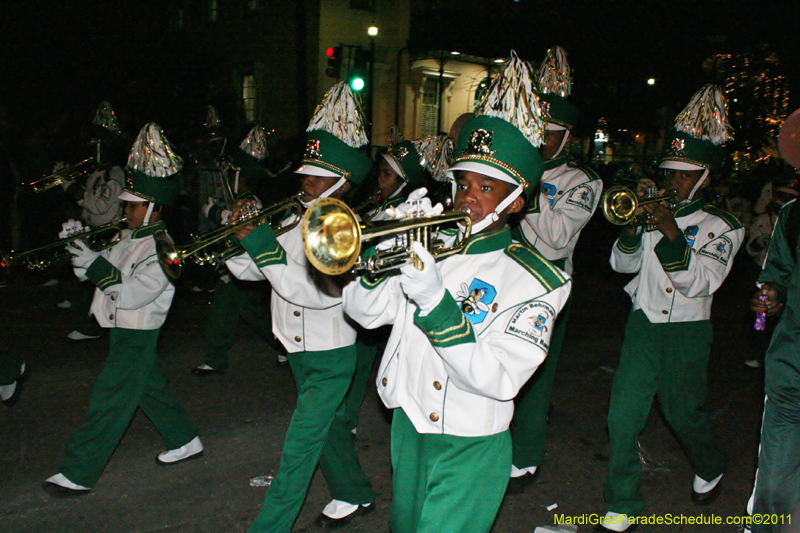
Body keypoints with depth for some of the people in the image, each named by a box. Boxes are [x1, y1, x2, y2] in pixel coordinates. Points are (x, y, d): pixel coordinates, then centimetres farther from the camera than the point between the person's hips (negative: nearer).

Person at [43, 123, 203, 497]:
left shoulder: (163, 250, -20)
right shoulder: (131, 238, 8)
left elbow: (132, 294, -27)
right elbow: (104, 270, 10)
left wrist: (95, 265, -28)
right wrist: (79, 244, -5)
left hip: (137, 336, -9)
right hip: (123, 331, 10)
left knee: (107, 402, -3)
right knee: (149, 389, 21)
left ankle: (77, 474, 6)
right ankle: (184, 441, 37)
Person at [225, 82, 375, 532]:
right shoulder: (297, 221, 3)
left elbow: (314, 293, -32)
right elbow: (247, 271, 6)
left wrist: (263, 245, -31)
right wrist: (241, 233, -13)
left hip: (331, 356, -8)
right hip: (300, 351, 8)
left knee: (300, 446, -4)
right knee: (330, 424, 23)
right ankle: (355, 495, 44)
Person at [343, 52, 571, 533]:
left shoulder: (534, 280, -14)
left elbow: (500, 381, -25)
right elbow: (365, 312, -1)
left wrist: (436, 304, -34)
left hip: (468, 451, -5)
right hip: (408, 427, 6)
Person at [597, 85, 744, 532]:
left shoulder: (723, 226, -4)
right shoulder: (655, 212, 6)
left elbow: (700, 282, -17)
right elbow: (623, 264, 5)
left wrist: (671, 233, -27)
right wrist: (632, 228, -13)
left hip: (687, 332, -3)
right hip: (643, 325, 3)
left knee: (683, 413, 14)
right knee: (622, 417, -2)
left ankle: (711, 467, 48)